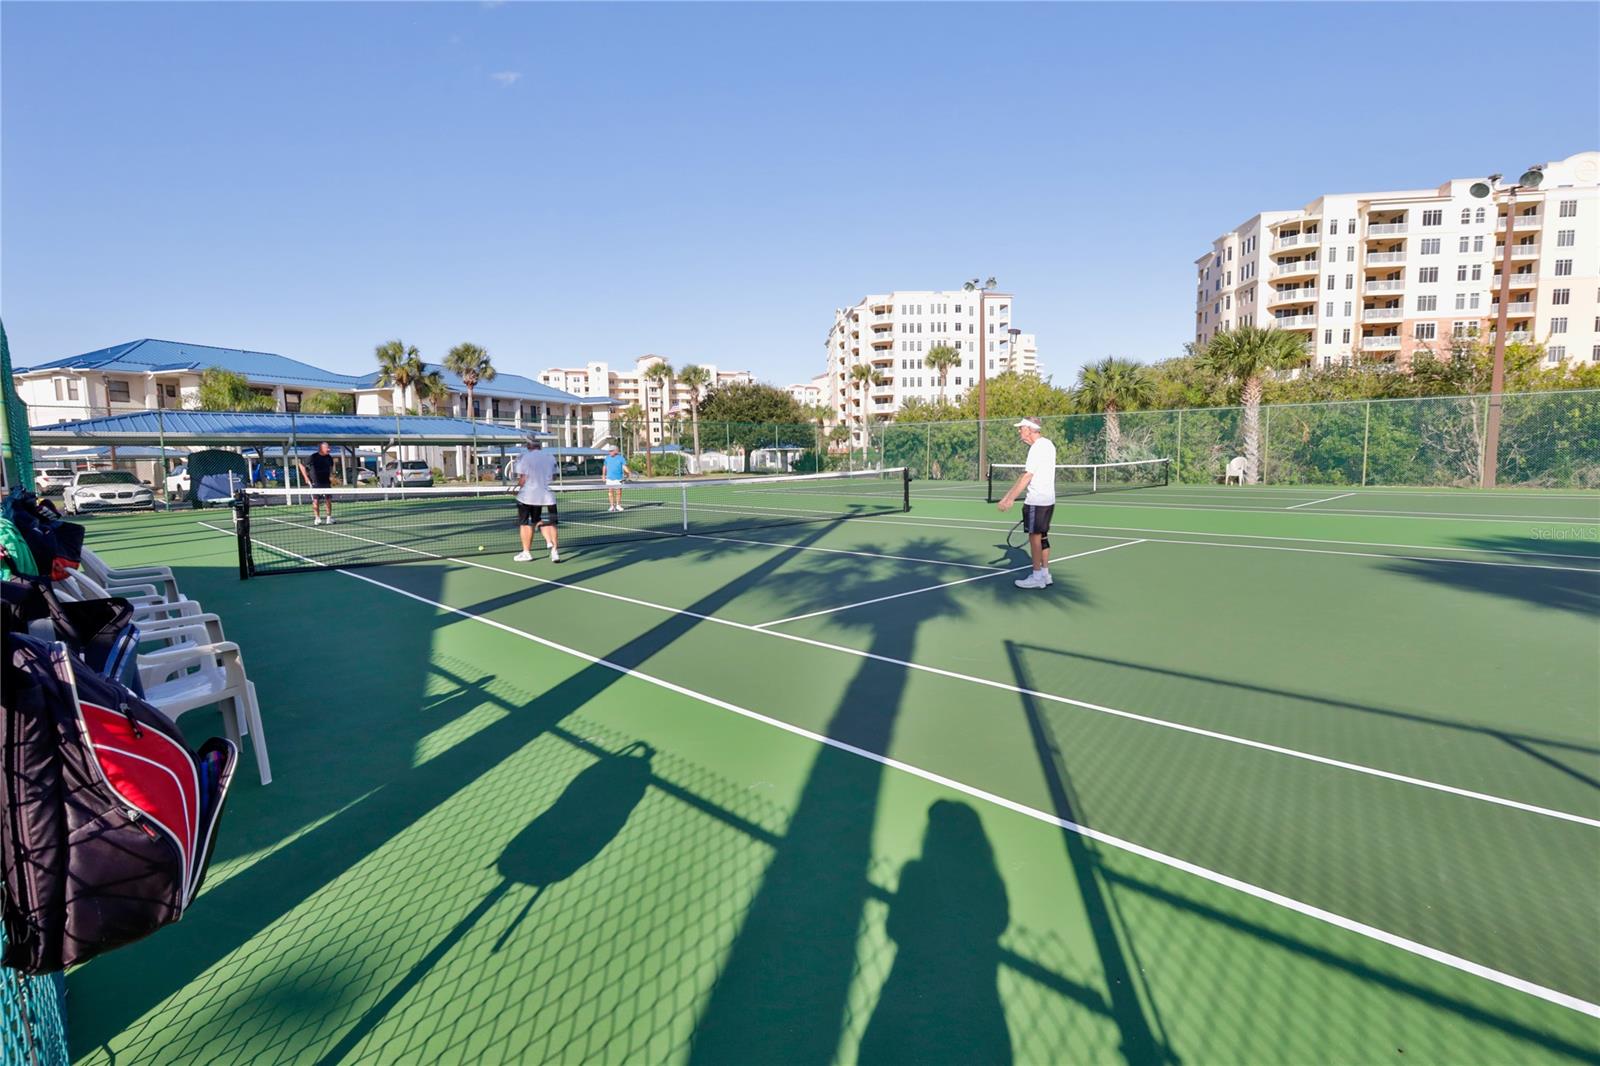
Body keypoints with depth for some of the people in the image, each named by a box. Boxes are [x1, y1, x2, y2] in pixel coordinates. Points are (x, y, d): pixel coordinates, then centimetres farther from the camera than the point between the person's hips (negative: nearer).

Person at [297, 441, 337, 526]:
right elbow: (302, 465, 0)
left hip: (326, 482, 3)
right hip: (315, 483, -3)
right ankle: (317, 518, 7)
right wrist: (306, 477, -3)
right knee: (316, 501, -2)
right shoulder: (313, 457, -9)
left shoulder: (329, 458, 3)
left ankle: (329, 518, 8)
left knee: (328, 500, 0)